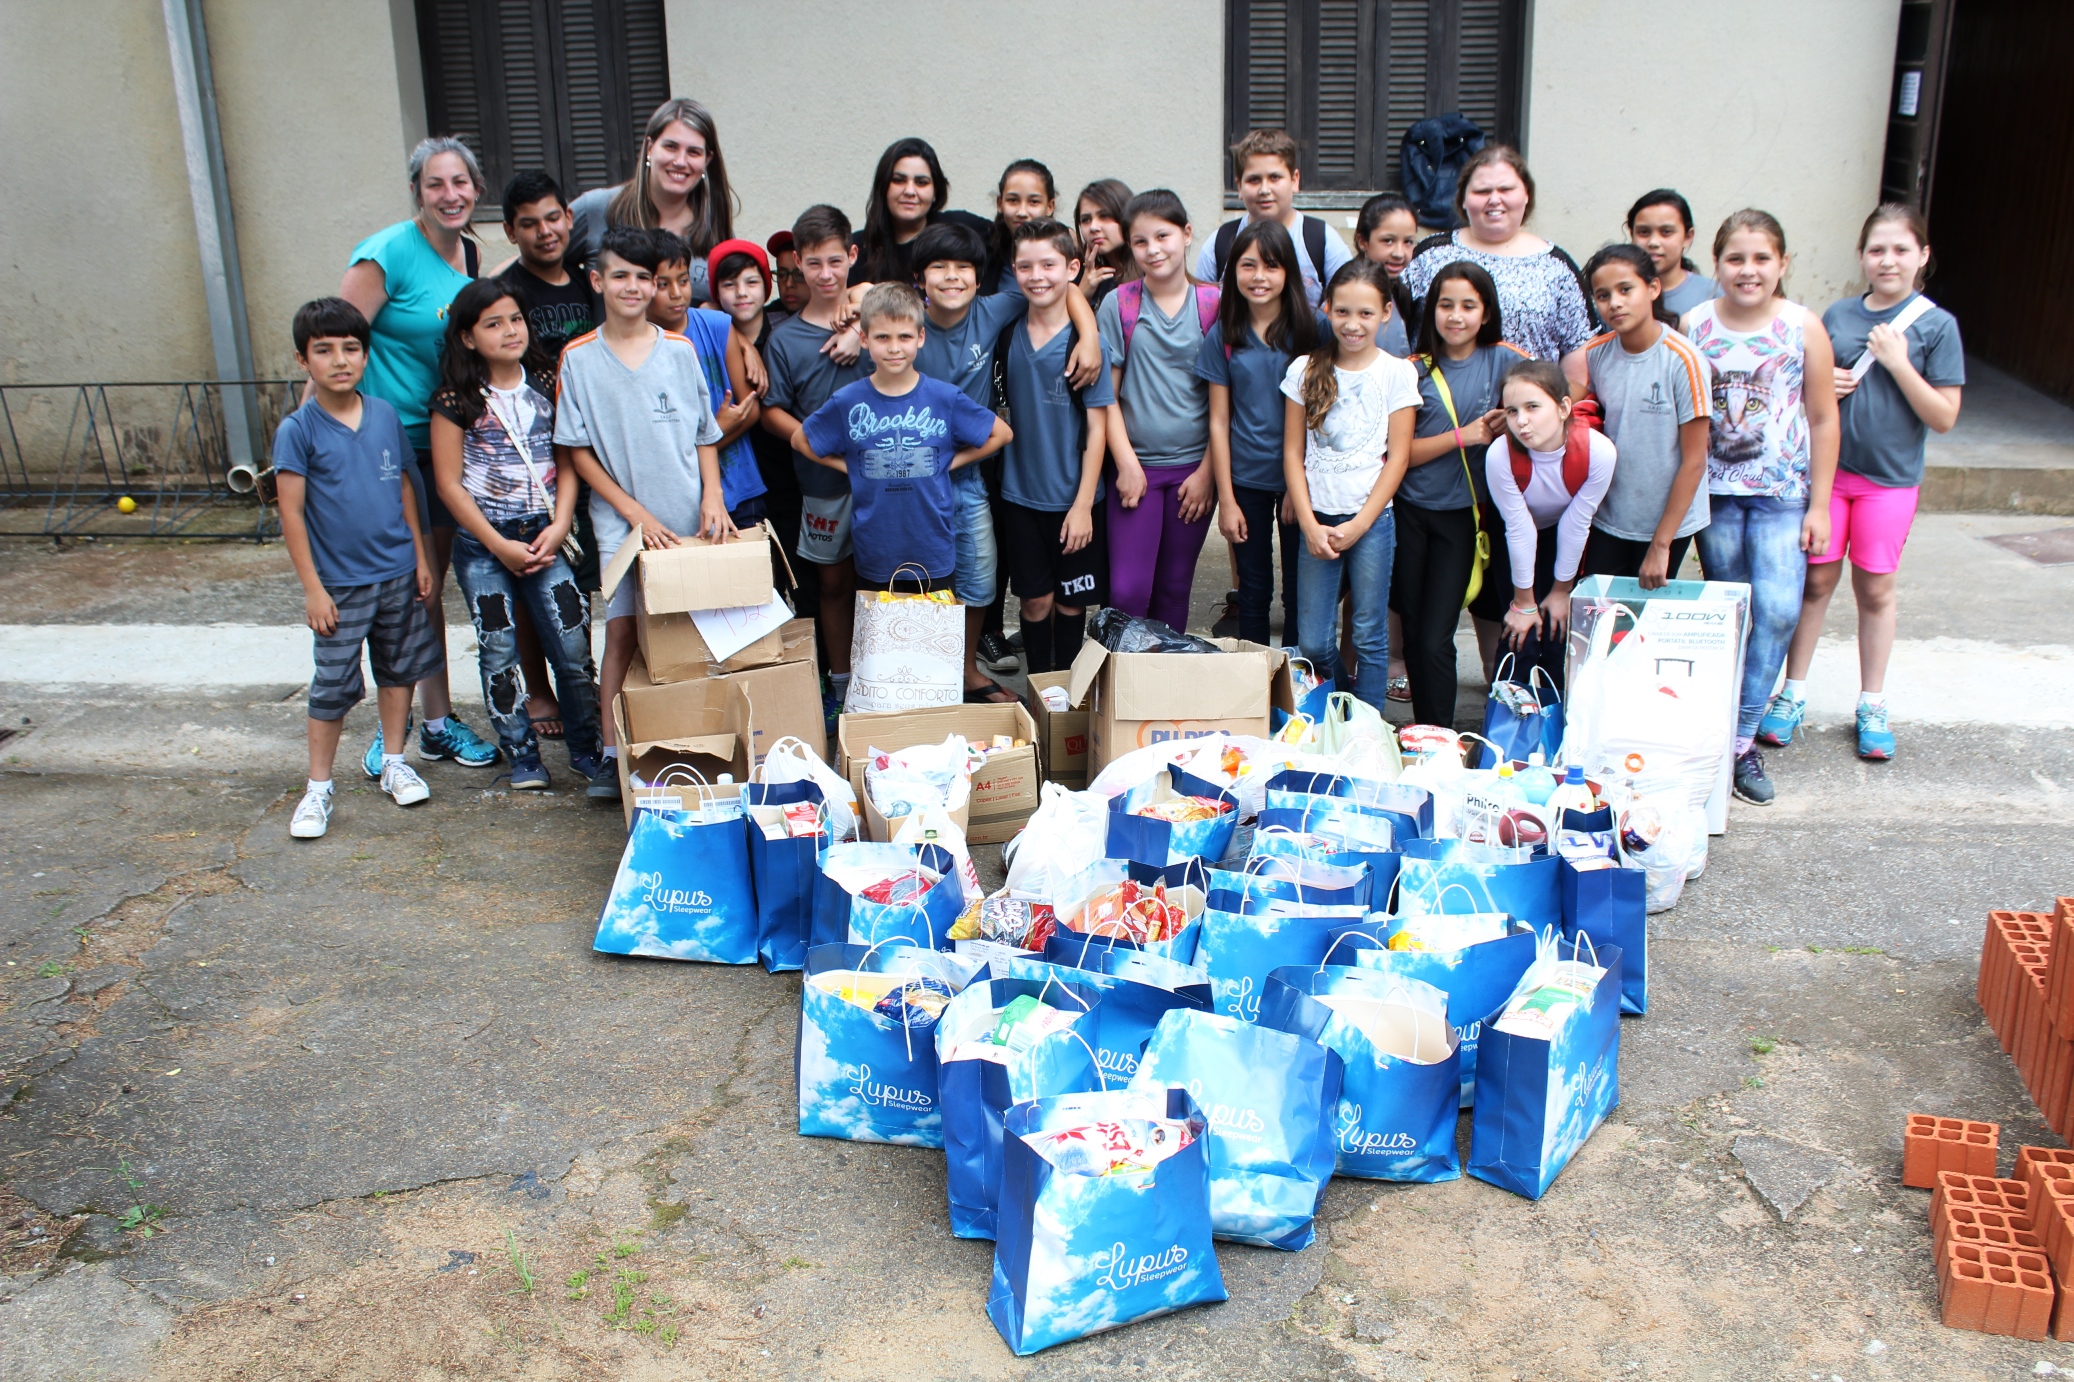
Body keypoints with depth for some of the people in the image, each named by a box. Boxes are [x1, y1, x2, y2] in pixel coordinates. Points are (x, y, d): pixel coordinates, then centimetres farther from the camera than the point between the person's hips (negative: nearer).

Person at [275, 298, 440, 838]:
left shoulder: (385, 415, 1)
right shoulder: (298, 429, -11)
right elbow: (291, 511, -10)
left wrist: (420, 557, 9)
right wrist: (312, 587, -13)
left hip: (397, 574, 4)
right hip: (340, 584, -4)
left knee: (399, 669, 15)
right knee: (333, 686, 3)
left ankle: (394, 764, 31)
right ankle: (319, 787, 16)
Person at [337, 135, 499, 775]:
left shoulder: (471, 254, 8)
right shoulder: (387, 254, -14)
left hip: (445, 434, 7)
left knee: (430, 581, 14)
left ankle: (438, 720, 23)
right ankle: (395, 725, 12)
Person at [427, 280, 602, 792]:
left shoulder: (546, 384, 4)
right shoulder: (456, 400, -5)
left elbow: (567, 461, 5)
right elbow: (449, 483, -5)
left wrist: (559, 525, -8)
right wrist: (499, 546, -9)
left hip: (543, 537, 2)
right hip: (482, 544, -2)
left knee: (574, 646, -2)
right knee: (499, 654, 4)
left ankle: (586, 750, 13)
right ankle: (523, 757, 16)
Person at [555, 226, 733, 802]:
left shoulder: (680, 351, 5)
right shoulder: (579, 358, 0)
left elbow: (706, 434, 10)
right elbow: (578, 449, 1)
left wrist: (712, 498, -5)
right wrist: (634, 511, -7)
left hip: (690, 518, 2)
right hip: (621, 521, -1)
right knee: (622, 628, -5)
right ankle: (612, 756, 1)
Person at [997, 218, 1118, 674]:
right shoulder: (1007, 334, 0)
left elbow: (1097, 427, -10)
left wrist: (1083, 504, -12)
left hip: (1073, 498, -2)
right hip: (1020, 495, 2)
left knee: (1072, 601, 8)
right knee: (1035, 600, 7)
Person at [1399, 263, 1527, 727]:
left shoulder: (1503, 360, -1)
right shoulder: (1414, 370, -1)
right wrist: (1463, 435, -16)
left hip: (1463, 515, -1)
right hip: (1410, 511, 1)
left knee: (1435, 640, -8)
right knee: (1412, 634, 8)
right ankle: (1420, 738, 22)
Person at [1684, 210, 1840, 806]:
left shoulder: (1804, 327, -3)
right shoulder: (1695, 324, -1)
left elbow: (1822, 419, 1)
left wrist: (1819, 504, -1)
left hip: (1782, 492, -1)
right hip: (1714, 491, 1)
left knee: (1777, 609, -13)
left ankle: (1740, 738, -6)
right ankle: (1726, 730, 19)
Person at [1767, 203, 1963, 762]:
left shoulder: (1936, 325, -5)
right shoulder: (1837, 316, 3)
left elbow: (1944, 418, -8)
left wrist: (1899, 363, -17)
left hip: (1890, 477, -2)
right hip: (1827, 468, 2)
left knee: (1875, 589, 8)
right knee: (1817, 580, 7)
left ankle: (1872, 705, 21)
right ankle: (1793, 693, 19)